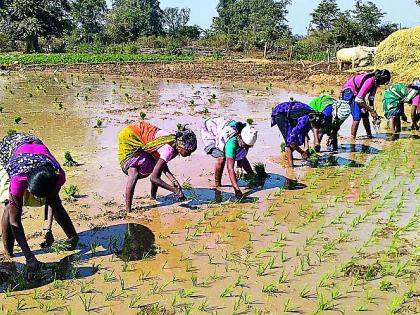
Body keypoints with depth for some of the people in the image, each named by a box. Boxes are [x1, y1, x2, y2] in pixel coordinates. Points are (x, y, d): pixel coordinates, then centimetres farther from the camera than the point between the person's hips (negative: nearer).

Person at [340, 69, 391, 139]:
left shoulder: (375, 81, -5)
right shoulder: (369, 81, -32)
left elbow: (371, 97, 6)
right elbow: (358, 99, -34)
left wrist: (372, 110, -3)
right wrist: (372, 111, -29)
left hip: (357, 93, 9)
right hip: (348, 91, -9)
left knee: (365, 114, 9)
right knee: (357, 117, -17)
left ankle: (369, 136, 18)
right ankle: (353, 138, -11)